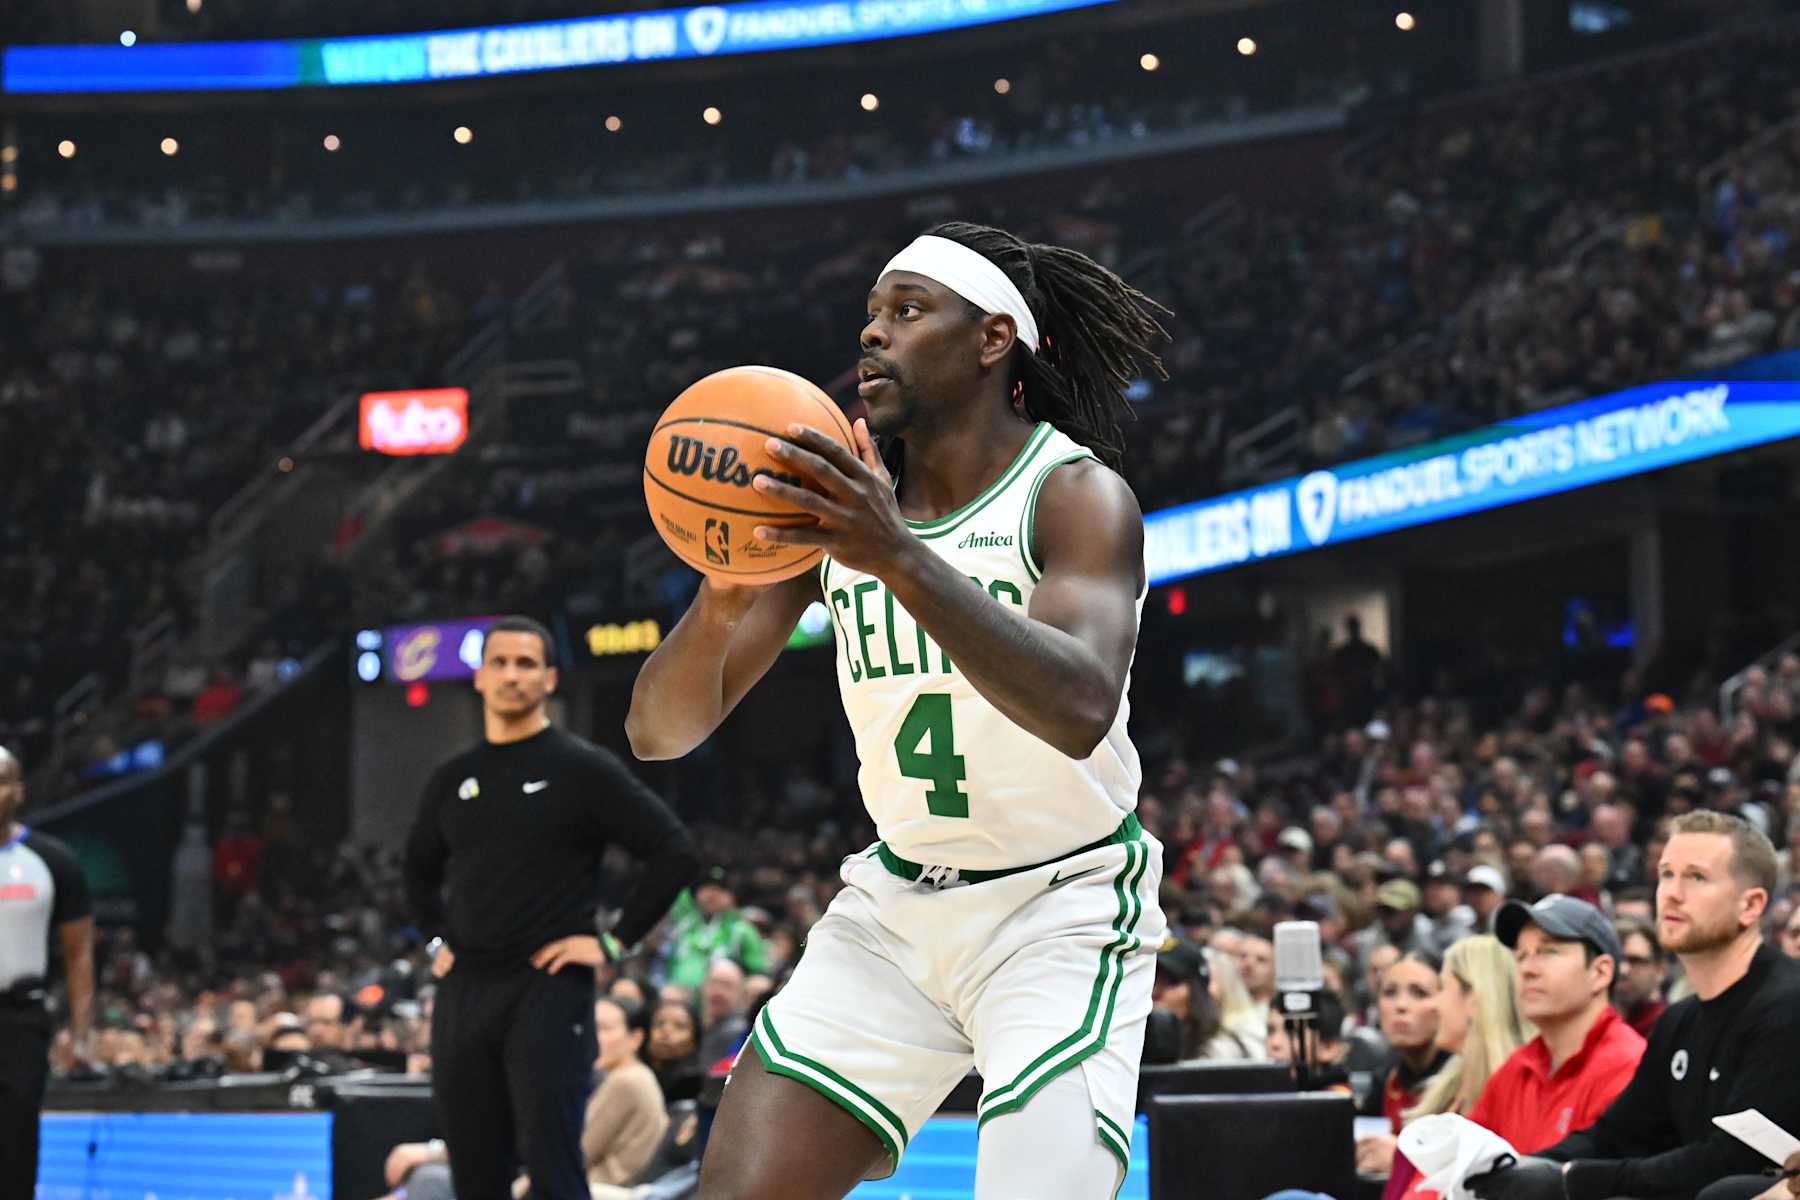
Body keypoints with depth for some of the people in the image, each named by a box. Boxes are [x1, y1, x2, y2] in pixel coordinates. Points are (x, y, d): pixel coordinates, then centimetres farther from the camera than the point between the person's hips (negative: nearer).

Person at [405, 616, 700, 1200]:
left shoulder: (584, 769, -3)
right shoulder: (452, 780, 12)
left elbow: (675, 854, -6)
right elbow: (420, 866, 31)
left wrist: (614, 940, -9)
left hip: (548, 990, -5)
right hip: (463, 993, 5)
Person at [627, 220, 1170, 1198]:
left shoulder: (1076, 492, -13)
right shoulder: (839, 487, 0)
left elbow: (1080, 708, -34)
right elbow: (658, 733, -4)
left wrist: (898, 556, -42)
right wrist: (722, 597, -25)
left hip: (1060, 910, -4)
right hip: (895, 904, 4)